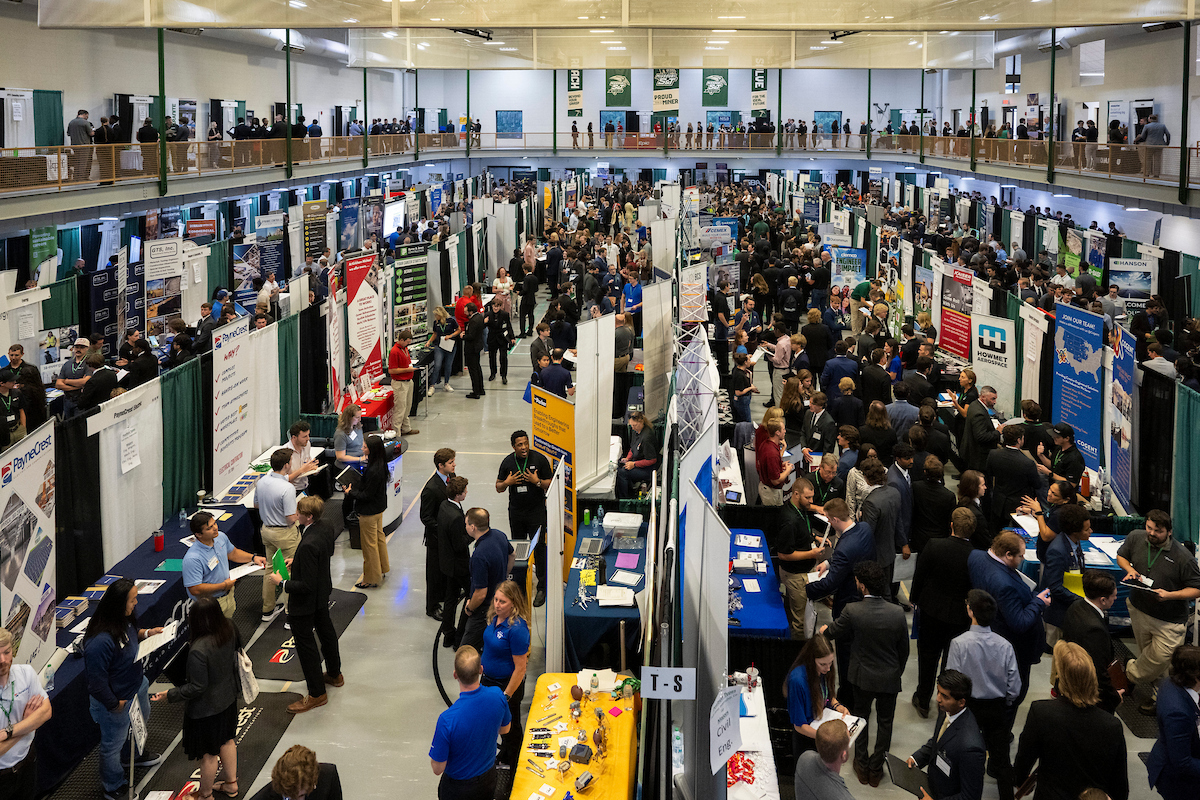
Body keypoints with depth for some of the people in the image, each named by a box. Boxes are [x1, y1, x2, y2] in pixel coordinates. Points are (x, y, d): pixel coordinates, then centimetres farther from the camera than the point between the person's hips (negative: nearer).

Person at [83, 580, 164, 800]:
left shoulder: (124, 620, -14)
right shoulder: (99, 642, -41)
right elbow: (97, 682, -33)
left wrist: (146, 632, -5)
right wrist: (114, 704, -21)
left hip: (137, 685, 9)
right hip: (116, 700, -9)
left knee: (141, 721, 35)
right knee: (112, 744, 17)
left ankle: (136, 755, 66)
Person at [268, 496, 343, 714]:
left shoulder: (309, 545, -37)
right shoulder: (326, 528, -10)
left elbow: (306, 586, -32)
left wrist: (282, 583, -19)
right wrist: (297, 561, 11)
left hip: (306, 601, -10)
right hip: (323, 592, 10)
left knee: (305, 643, 7)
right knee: (325, 631, 28)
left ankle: (317, 694, 20)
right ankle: (334, 674, 50)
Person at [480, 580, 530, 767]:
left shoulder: (517, 629, -30)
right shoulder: (496, 617, -5)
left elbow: (520, 668, -25)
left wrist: (506, 696, -22)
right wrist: (485, 665, 20)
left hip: (508, 684, -8)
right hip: (490, 679, 8)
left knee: (510, 728, 12)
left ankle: (513, 770, 32)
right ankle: (503, 756, 48)